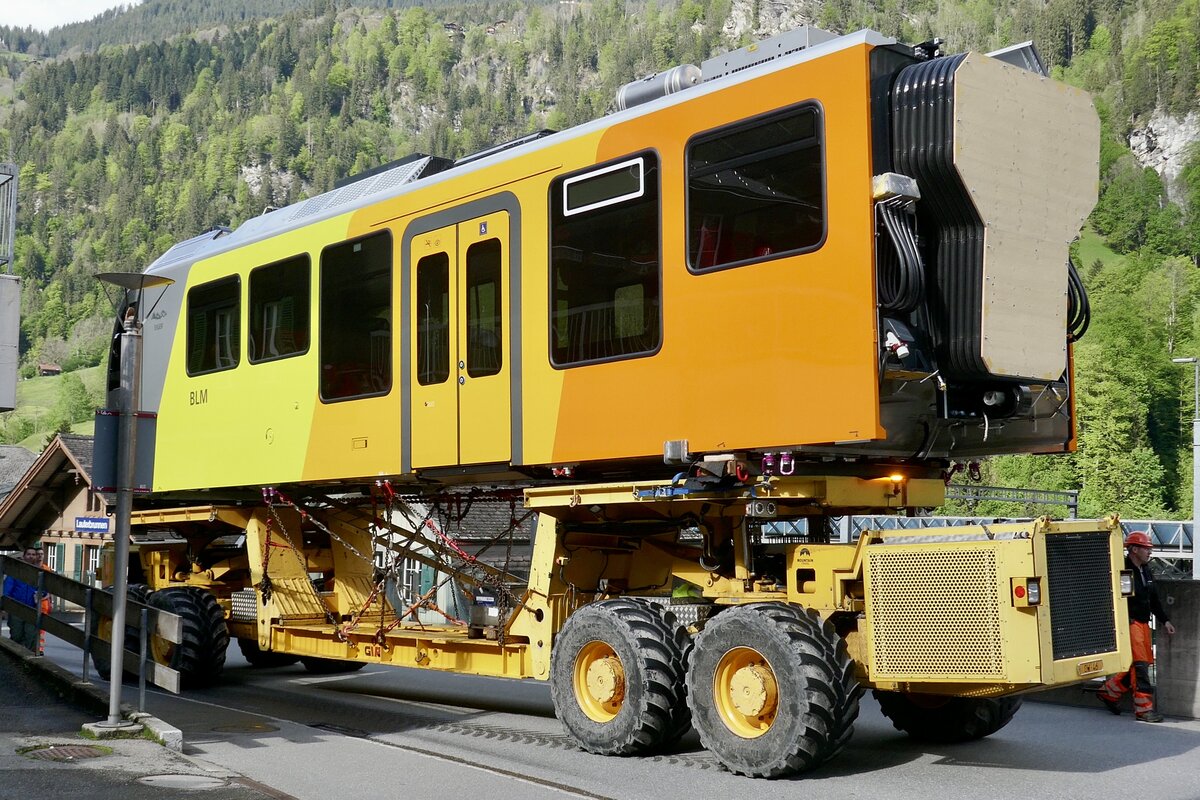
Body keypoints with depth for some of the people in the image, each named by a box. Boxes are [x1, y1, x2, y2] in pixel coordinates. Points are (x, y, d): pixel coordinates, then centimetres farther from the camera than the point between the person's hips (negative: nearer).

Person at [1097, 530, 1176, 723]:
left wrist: (1164, 620, 19)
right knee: (1140, 665, -10)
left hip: (1143, 624, 9)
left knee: (1144, 663, 11)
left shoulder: (1146, 572, 16)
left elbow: (1154, 599, 25)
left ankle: (1108, 692, 25)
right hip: (1129, 624, -9)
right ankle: (1143, 709, -6)